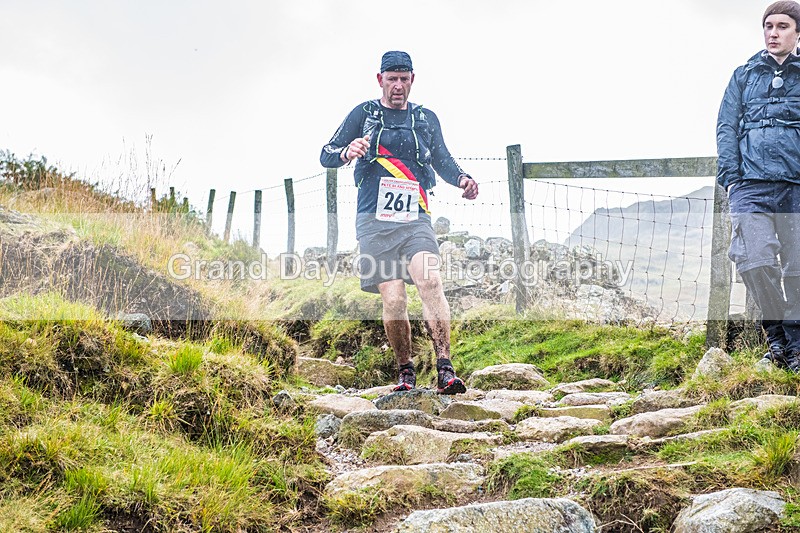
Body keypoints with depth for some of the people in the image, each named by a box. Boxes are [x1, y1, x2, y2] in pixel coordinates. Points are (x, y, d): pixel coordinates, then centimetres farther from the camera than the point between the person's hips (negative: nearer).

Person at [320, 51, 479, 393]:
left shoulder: (426, 119, 19)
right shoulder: (363, 114, 12)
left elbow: (442, 161, 27)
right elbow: (326, 156, 10)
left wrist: (462, 179, 4)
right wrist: (347, 152, -14)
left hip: (415, 219, 1)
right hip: (375, 222, -1)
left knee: (429, 280, -24)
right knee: (393, 299, -9)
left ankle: (445, 371, -29)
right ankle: (405, 373, 8)